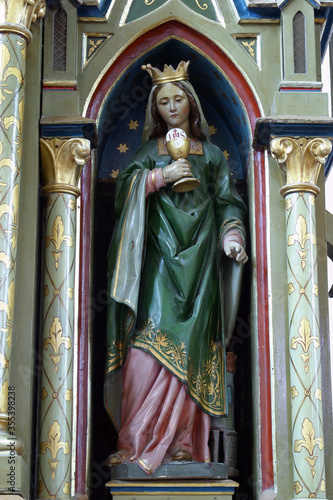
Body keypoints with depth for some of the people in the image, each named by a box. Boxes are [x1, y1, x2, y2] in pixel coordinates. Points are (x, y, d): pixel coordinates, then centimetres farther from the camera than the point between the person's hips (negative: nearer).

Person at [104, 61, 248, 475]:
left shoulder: (211, 153, 15)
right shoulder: (150, 151, 15)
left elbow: (227, 202, 11)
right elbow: (124, 189, 3)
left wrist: (233, 237, -6)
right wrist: (162, 176, -10)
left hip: (198, 255, 1)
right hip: (158, 254, -1)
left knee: (189, 344, -7)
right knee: (152, 338, -14)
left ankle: (182, 440, -5)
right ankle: (139, 441, -15)